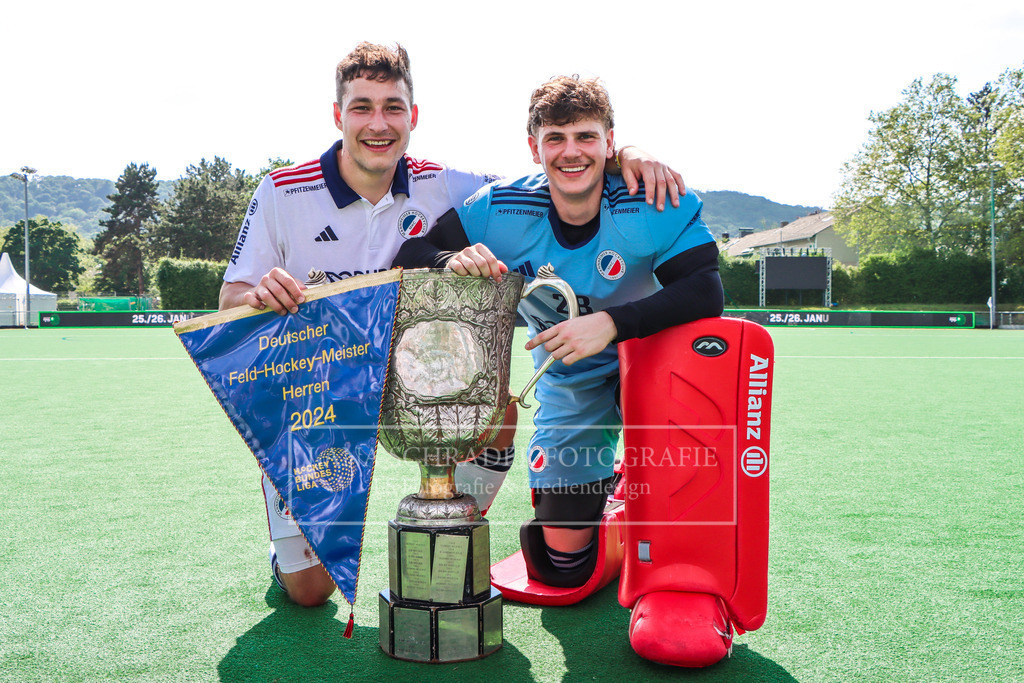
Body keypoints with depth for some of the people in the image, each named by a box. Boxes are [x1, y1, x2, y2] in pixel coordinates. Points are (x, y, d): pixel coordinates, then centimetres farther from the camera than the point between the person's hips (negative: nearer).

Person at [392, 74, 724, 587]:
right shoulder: (501, 210, -16)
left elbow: (706, 294, -31)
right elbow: (407, 255, -12)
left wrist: (612, 323, -45)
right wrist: (452, 260, -36)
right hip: (569, 387, 1)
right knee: (563, 567, 0)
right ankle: (607, 501, 39)